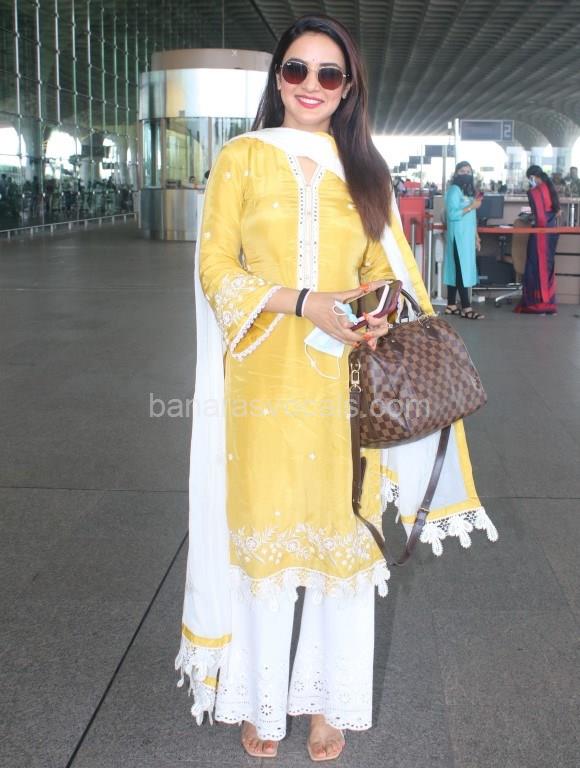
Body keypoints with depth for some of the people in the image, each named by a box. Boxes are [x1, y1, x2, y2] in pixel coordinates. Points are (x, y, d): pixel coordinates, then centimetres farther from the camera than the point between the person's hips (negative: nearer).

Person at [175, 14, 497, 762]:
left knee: (342, 534, 7)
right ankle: (261, 699, 25)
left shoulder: (364, 172, 12)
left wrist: (380, 313, -9)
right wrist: (304, 301, -17)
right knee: (262, 534, 5)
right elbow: (215, 268, -3)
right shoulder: (242, 157, 3)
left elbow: (383, 270, 14)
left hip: (345, 386, 2)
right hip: (264, 383, -2)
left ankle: (328, 698, 26)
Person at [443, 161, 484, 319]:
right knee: (462, 270, -10)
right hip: (458, 236, -8)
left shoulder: (469, 190, 16)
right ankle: (466, 308, -11)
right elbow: (452, 215, -19)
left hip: (468, 236, 8)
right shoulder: (454, 190, -10)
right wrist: (471, 206, -18)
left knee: (455, 269, 9)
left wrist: (476, 236, 17)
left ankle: (451, 306, 11)